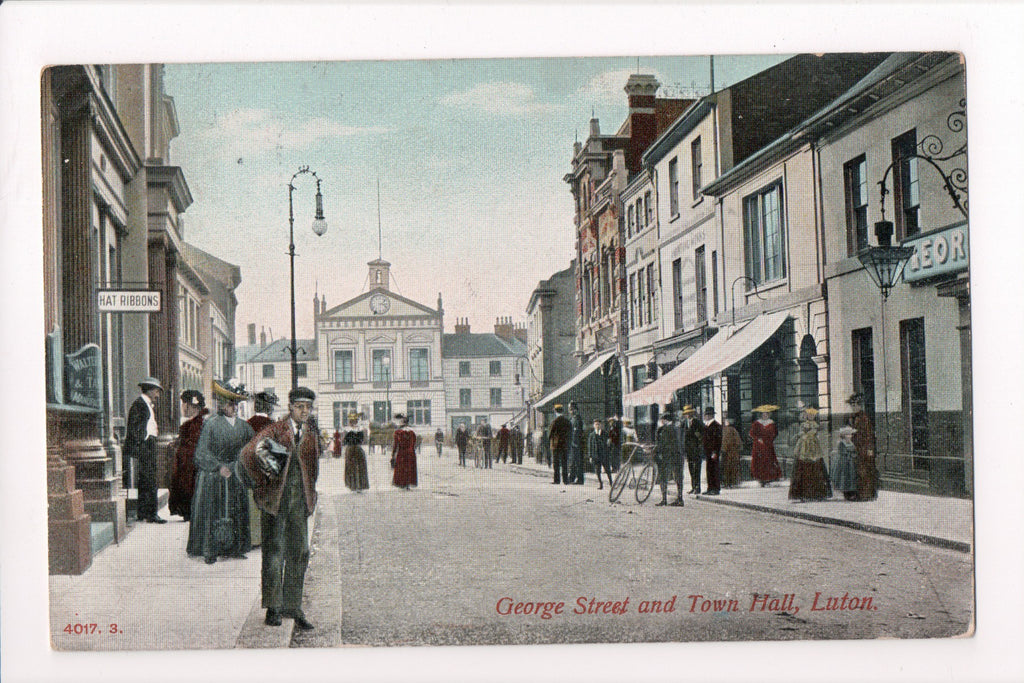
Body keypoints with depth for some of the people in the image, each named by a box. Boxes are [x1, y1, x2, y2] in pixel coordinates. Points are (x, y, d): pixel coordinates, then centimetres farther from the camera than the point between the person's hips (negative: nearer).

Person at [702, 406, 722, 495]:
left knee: (714, 470, -6)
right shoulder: (706, 425, 17)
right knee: (708, 470, 10)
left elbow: (717, 440, -17)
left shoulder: (716, 425, -12)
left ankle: (716, 489, -2)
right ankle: (710, 488, 16)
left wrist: (715, 452, -20)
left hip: (713, 451, -9)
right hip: (707, 451, 9)